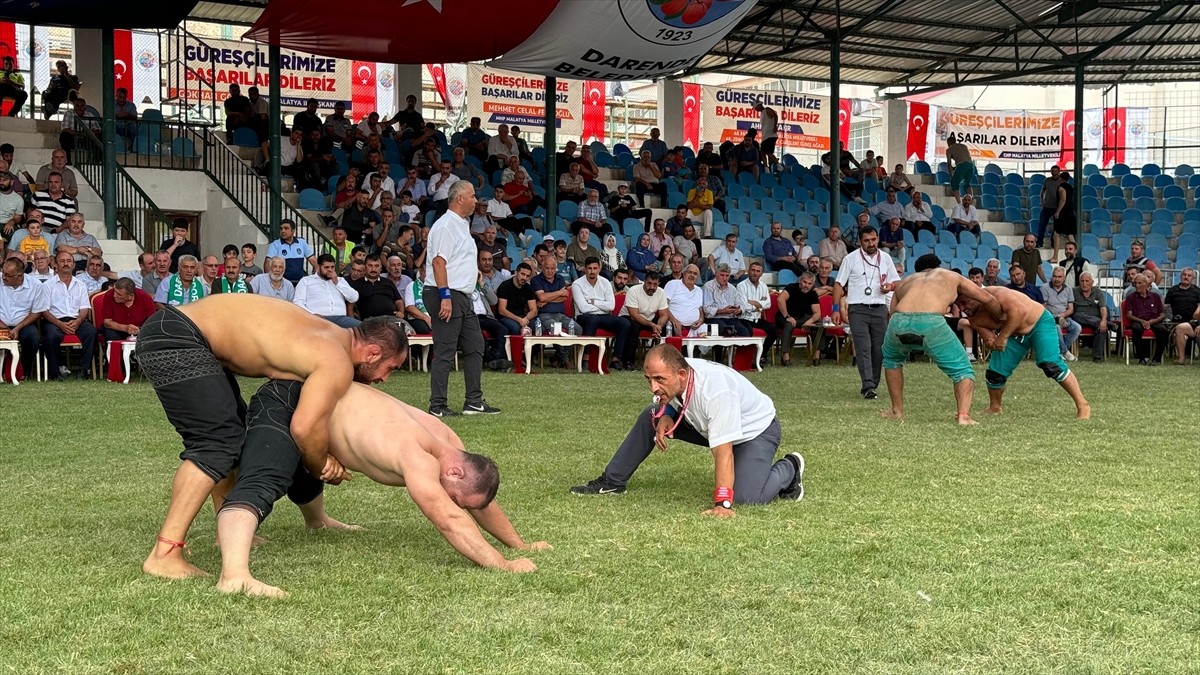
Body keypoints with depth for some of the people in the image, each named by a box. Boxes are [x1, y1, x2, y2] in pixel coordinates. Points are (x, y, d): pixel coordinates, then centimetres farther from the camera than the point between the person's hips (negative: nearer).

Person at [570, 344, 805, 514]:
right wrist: (665, 416, -17)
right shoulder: (669, 375, -20)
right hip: (708, 425, 7)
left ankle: (789, 467, 5)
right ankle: (612, 482, 8)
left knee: (745, 497, -26)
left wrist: (722, 505, -43)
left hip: (757, 429, -7)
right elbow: (667, 401, 6)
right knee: (651, 417, -4)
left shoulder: (715, 392, -41)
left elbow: (723, 452, -41)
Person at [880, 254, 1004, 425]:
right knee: (963, 370, 15)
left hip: (899, 323, 3)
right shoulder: (952, 276, 33)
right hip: (932, 324, -3)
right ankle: (964, 414, -6)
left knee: (891, 359, 36)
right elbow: (988, 299, 35)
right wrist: (1001, 318, 53)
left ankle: (897, 411, 34)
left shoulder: (904, 282, 36)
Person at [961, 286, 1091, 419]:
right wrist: (991, 342, -27)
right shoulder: (974, 319, -7)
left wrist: (1003, 336, -41)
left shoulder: (994, 294, -31)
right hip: (1015, 335, 7)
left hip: (1039, 322, -7)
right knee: (994, 372, 3)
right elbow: (989, 338, -2)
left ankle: (1083, 406, -18)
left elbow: (1020, 310, -44)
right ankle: (994, 408, 30)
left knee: (1050, 364, -25)